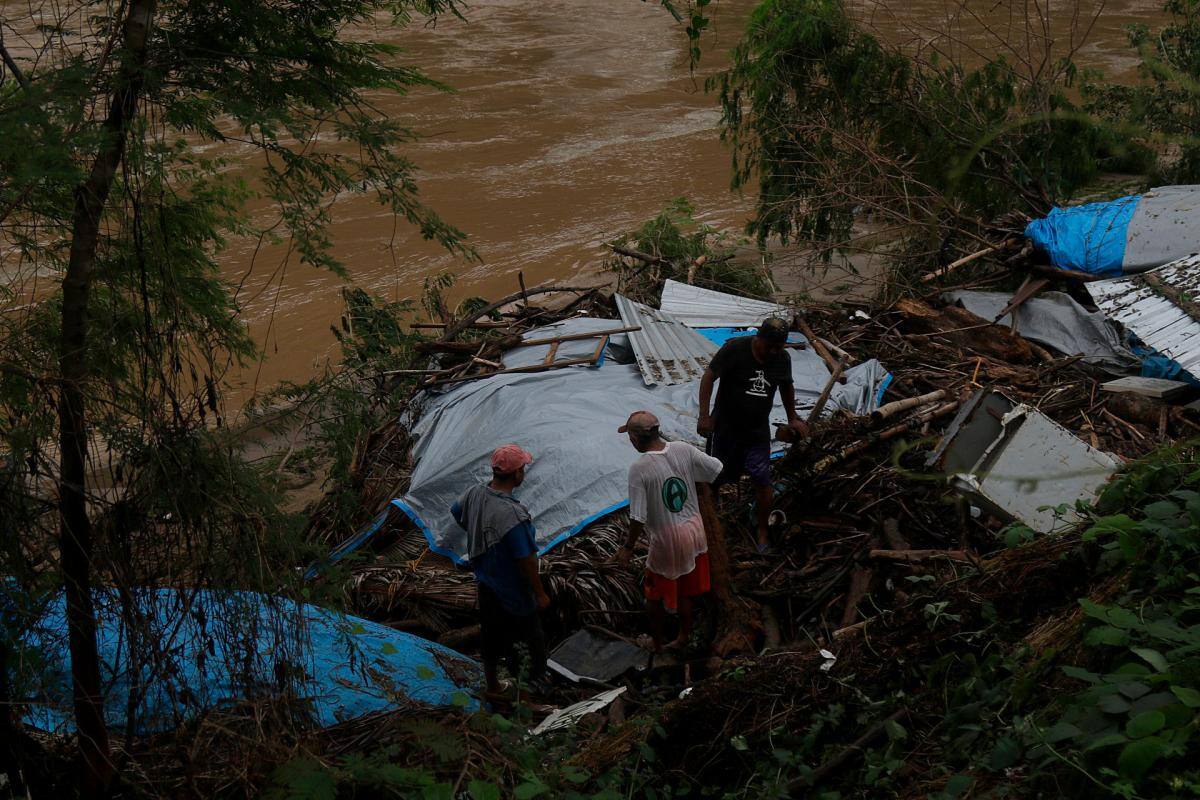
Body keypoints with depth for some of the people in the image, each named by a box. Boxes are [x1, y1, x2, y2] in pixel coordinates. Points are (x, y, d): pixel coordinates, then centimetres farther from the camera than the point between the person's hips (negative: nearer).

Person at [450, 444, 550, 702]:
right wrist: (540, 593, -14)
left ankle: (493, 686, 39)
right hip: (513, 591, -8)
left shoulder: (475, 493, -10)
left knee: (491, 636, 22)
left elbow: (456, 514, 13)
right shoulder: (511, 514, -34)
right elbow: (526, 560, -26)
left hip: (485, 582, 8)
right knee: (530, 637, 13)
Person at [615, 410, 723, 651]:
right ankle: (684, 636, 41)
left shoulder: (638, 469, -24)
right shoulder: (683, 450, -11)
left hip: (666, 541, -5)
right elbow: (716, 468, 1)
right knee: (685, 591, 24)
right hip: (694, 531, 5)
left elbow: (638, 517, -21)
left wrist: (629, 547, -7)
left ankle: (657, 642, 33)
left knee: (655, 595, 18)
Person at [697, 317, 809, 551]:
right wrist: (704, 415, -17)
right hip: (726, 426, -2)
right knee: (714, 477, 9)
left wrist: (792, 418, 21)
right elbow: (709, 377, -13)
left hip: (758, 430, 2)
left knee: (762, 482, -4)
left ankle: (762, 531, 13)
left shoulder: (782, 359, -4)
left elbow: (786, 387, 16)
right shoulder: (734, 349, -18)